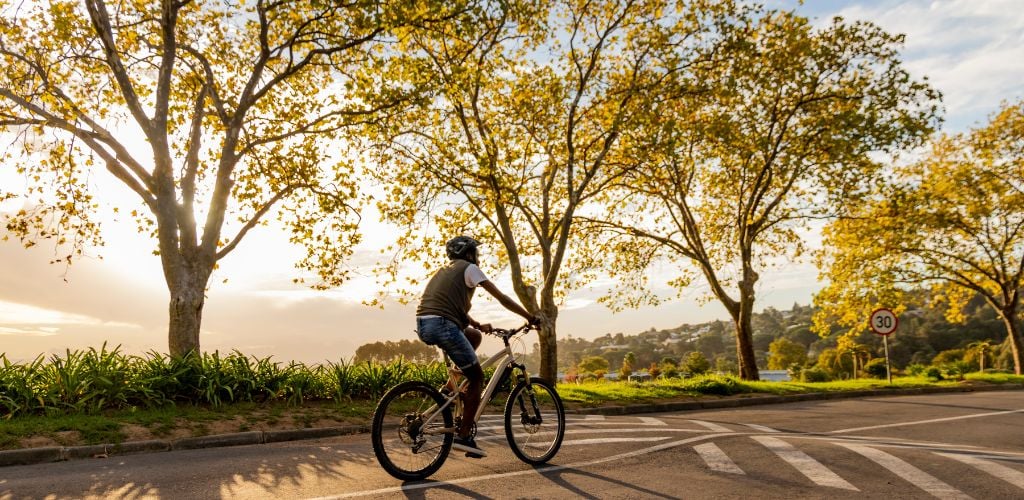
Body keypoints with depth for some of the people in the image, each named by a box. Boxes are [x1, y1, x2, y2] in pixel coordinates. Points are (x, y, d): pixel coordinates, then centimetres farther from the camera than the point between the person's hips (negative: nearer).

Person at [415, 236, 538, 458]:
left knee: (474, 336, 30)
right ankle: (464, 437, 0)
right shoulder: (469, 268, 7)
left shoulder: (446, 270, 30)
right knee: (477, 378, 3)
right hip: (442, 325, -8)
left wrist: (479, 325, 35)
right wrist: (531, 318, 13)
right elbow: (502, 298, 5)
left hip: (423, 326, 8)